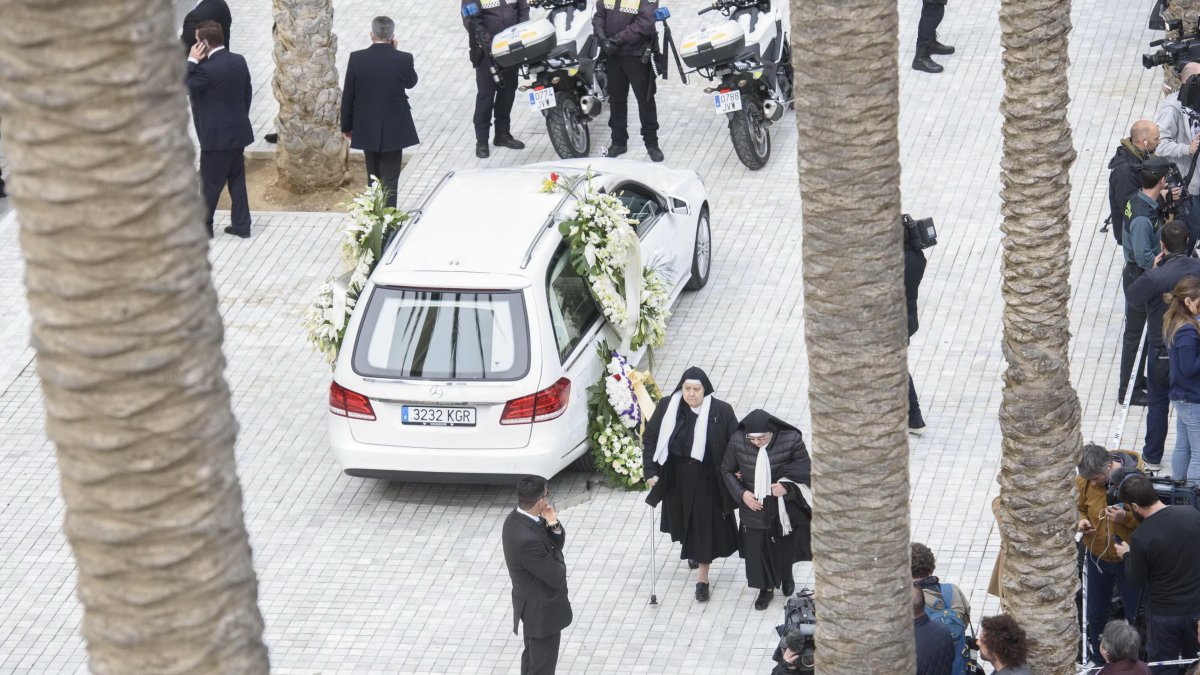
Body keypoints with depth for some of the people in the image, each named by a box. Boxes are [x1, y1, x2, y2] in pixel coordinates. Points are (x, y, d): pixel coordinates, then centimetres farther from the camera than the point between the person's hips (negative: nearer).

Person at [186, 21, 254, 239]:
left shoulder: (208, 69, -24)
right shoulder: (239, 61, 0)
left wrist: (192, 61, -12)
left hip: (217, 136, -7)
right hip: (238, 131, 7)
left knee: (211, 184, 6)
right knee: (237, 180, 16)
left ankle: (204, 227, 17)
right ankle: (241, 225, 19)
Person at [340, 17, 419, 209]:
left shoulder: (356, 58, -10)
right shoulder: (403, 59, -14)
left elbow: (348, 96, -3)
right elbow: (411, 82, 8)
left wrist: (347, 126, 9)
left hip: (367, 129, 2)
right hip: (394, 130, -2)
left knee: (373, 178, 18)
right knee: (390, 180, 3)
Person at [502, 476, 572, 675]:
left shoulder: (517, 518, -7)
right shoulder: (528, 539, -37)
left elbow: (559, 542, 4)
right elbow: (556, 576, -26)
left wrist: (553, 525, -17)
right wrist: (557, 555, -6)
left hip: (531, 603, 10)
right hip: (543, 611, -10)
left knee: (532, 657, 27)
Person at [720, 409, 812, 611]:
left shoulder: (791, 440, -23)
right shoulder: (737, 442, -18)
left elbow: (805, 469, -10)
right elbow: (727, 471, -2)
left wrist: (787, 486, -24)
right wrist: (741, 493, -14)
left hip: (784, 505, 0)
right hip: (754, 505, 0)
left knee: (785, 545, 18)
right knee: (757, 547, 8)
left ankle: (786, 575, 49)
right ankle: (766, 587, 31)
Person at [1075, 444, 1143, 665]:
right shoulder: (1083, 481, -13)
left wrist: (1126, 518, -35)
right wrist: (1081, 521, -16)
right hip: (1097, 557, 3)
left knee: (1135, 614, 10)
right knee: (1096, 613, 19)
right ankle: (1098, 661, 42)